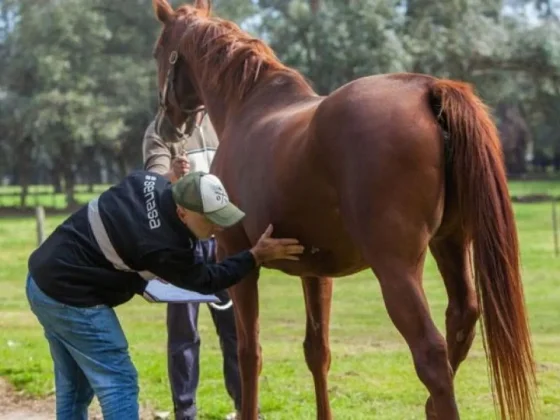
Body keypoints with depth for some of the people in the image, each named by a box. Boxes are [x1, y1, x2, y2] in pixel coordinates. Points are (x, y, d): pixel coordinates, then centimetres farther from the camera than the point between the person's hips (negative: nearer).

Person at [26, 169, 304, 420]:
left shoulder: (151, 182, -3)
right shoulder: (163, 246, -25)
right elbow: (205, 281, -8)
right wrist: (256, 256, -11)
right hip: (71, 297, -9)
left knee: (73, 385, 18)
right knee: (118, 383, -4)